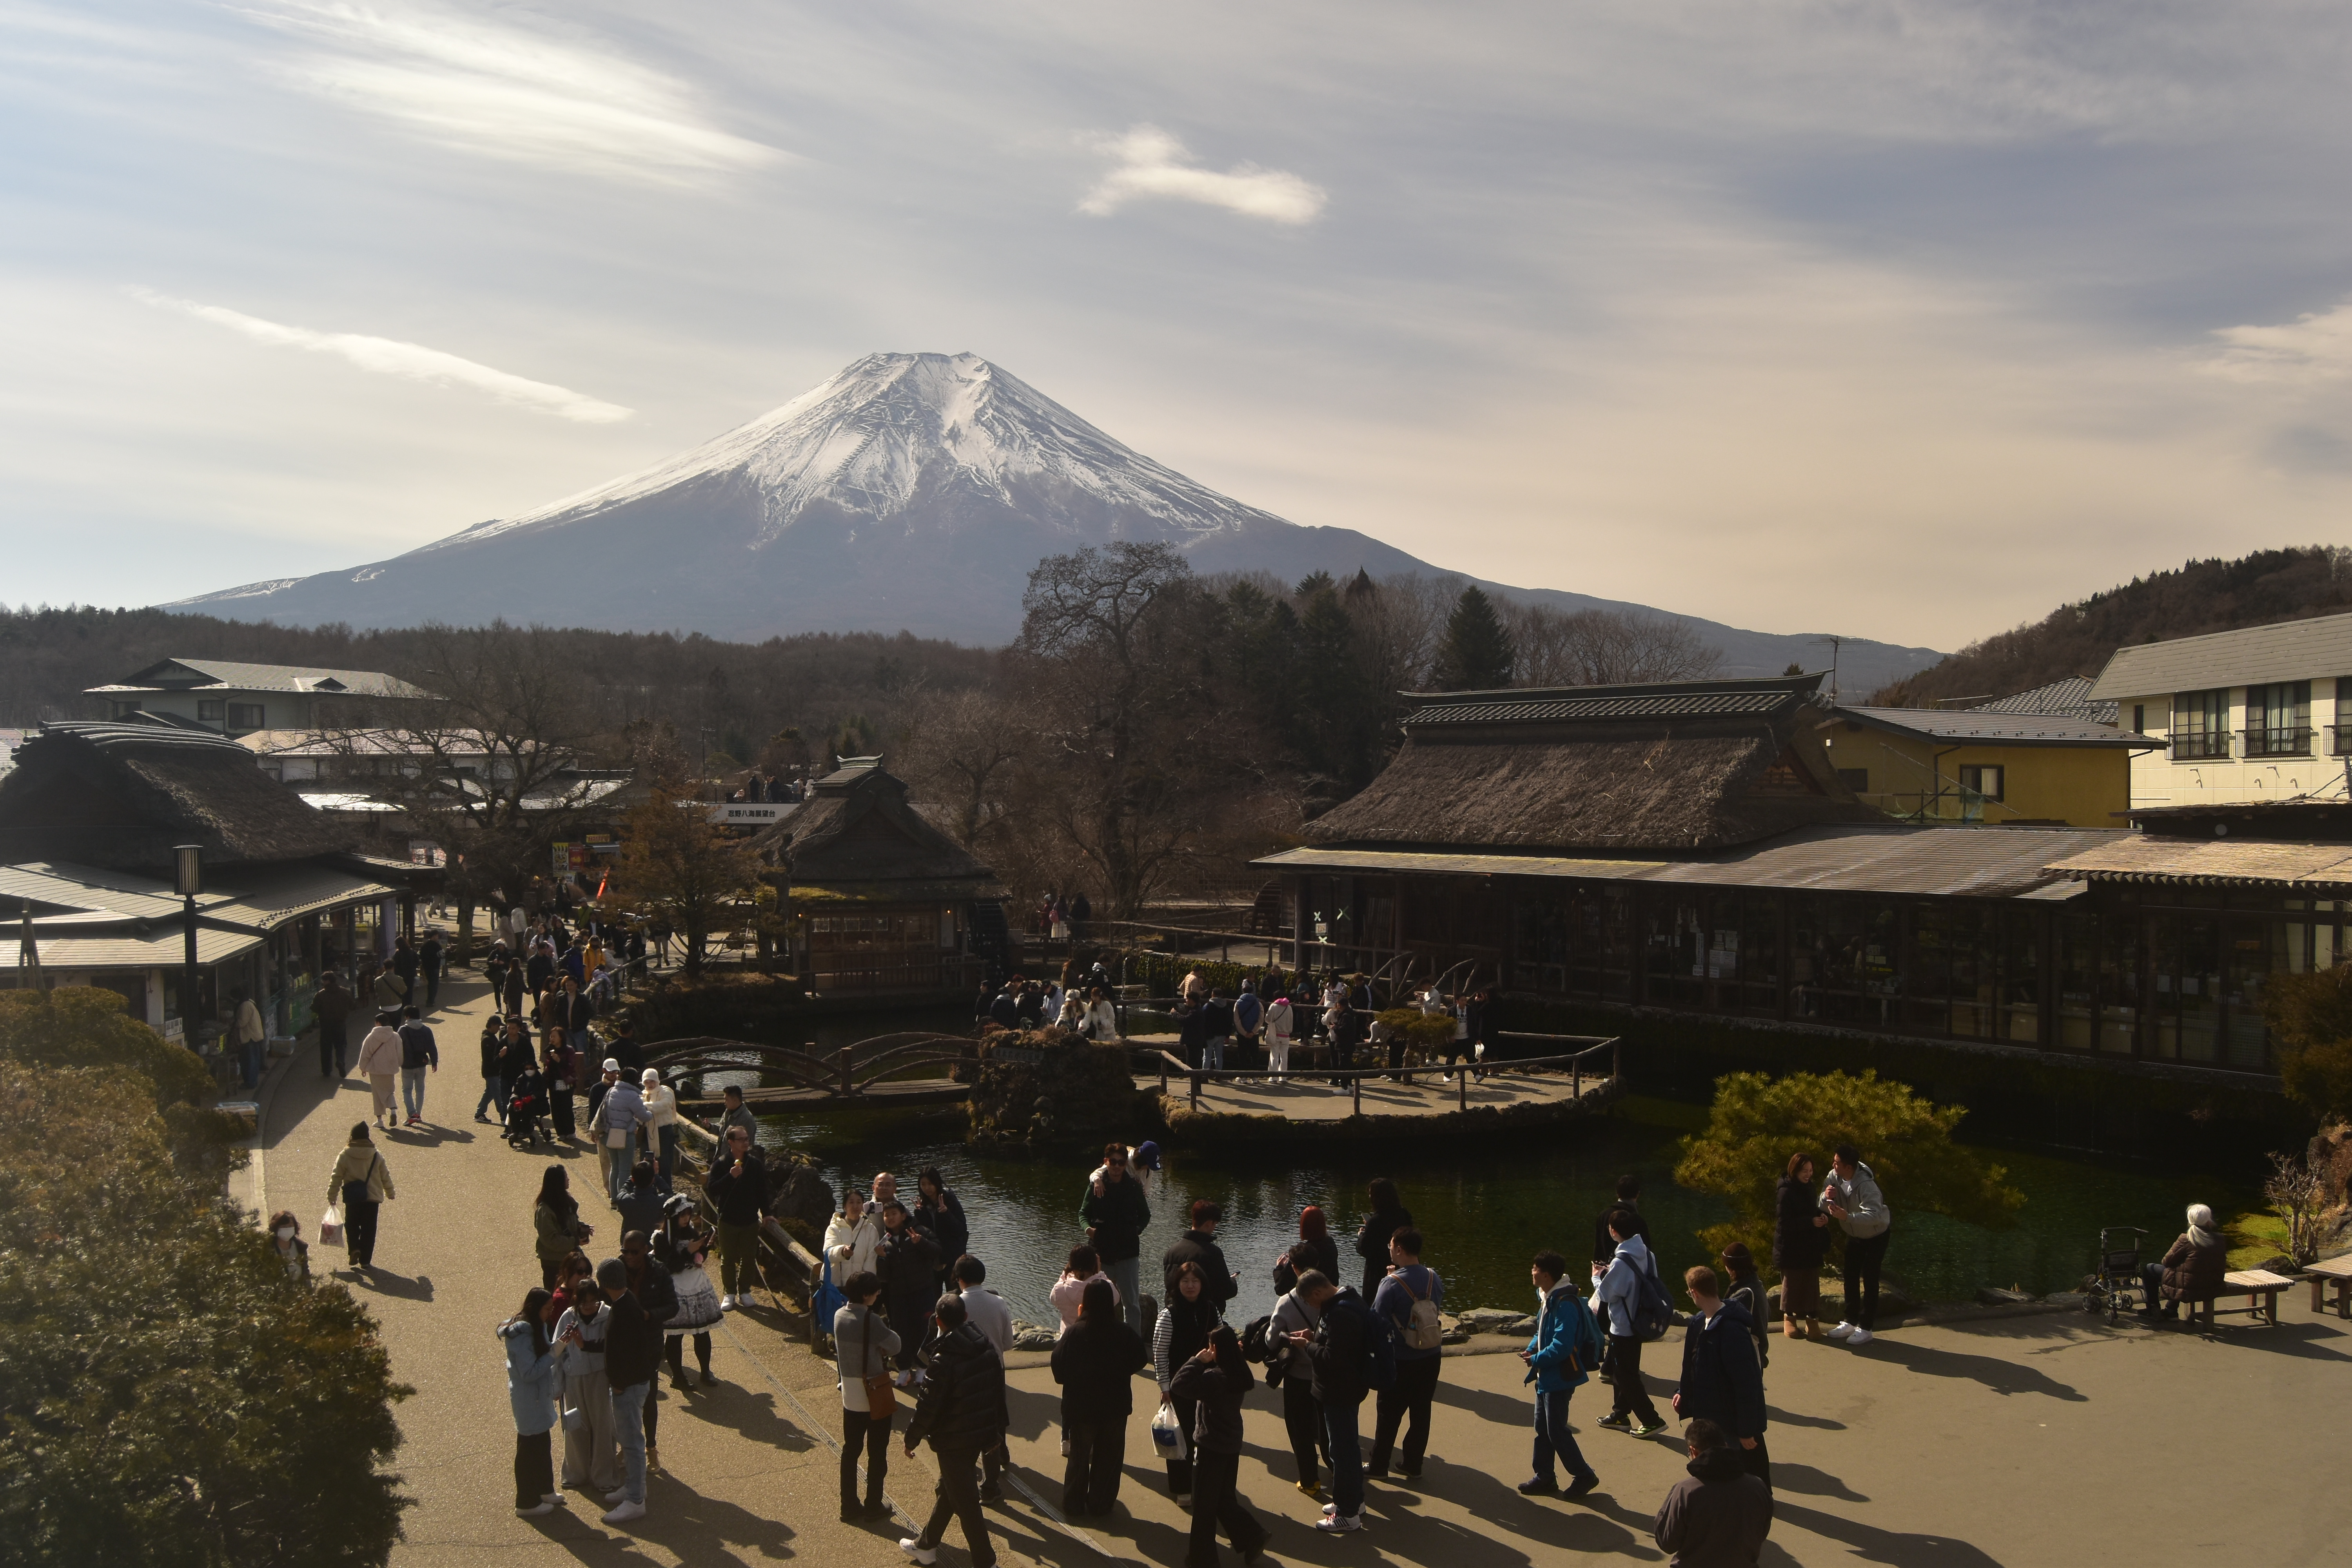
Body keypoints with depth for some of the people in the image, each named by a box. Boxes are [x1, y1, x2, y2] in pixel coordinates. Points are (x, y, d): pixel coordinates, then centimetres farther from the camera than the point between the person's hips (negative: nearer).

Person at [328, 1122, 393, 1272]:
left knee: (351, 1225, 18)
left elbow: (336, 1178, -2)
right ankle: (365, 1260, 9)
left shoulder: (344, 1156, -6)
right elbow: (385, 1177, 7)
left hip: (352, 1199, -1)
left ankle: (355, 1249, -4)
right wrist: (390, 1193, 22)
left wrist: (332, 1197, 10)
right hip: (373, 1198, 1)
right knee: (369, 1229, 8)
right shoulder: (377, 1155, -1)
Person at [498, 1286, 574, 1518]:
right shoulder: (522, 1334, -25)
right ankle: (527, 1503, 14)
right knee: (530, 1448, 2)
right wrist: (554, 1353, -23)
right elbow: (529, 1372, -25)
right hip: (528, 1400, -10)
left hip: (539, 1397, 10)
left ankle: (544, 1490, 37)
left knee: (543, 1444, 21)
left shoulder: (536, 1328, 5)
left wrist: (560, 1345, -4)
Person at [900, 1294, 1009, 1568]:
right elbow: (999, 1391, 5)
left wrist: (912, 1439, -3)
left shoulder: (943, 1362, -26)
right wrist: (998, 1429, 18)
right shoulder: (987, 1348, -5)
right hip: (983, 1434, 8)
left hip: (953, 1442, -8)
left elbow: (928, 1406, -19)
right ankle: (927, 1545, 40)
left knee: (965, 1502, 6)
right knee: (949, 1489, 24)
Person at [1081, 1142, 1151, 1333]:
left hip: (1128, 1252, -1)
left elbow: (1145, 1215, 14)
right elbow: (1083, 1213, 7)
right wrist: (1088, 1228, -12)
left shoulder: (1134, 1187, 2)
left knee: (1131, 1301, -3)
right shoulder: (1096, 1185, 0)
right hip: (1102, 1252, 1)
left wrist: (1137, 1229, -4)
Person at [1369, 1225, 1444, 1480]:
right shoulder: (1433, 1277, -4)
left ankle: (1378, 1466, 19)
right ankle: (1413, 1465, 23)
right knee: (1421, 1412, 15)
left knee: (1388, 1414, 10)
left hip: (1401, 1360, -5)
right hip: (1431, 1356, 5)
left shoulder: (1392, 1284, -21)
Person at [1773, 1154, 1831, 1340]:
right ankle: (1789, 1318, 21)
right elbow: (1784, 1223, -20)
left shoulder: (1808, 1188, 6)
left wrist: (1821, 1217, -4)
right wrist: (1811, 1222, -25)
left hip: (1810, 1247, 6)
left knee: (1812, 1283, 5)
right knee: (1792, 1283, 6)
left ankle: (1812, 1320, 12)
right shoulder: (1785, 1193, -17)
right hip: (1791, 1248, -6)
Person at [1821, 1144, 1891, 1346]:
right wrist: (1826, 1197, -35)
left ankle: (1865, 1328, 4)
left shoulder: (1866, 1185, -36)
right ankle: (1851, 1322, 22)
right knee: (1851, 1278, 11)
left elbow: (1874, 1215, -47)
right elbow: (1822, 1207, -12)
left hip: (1876, 1235, -7)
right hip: (1854, 1235, 7)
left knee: (1869, 1280, -3)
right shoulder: (1834, 1178, -16)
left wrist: (1847, 1217, -58)